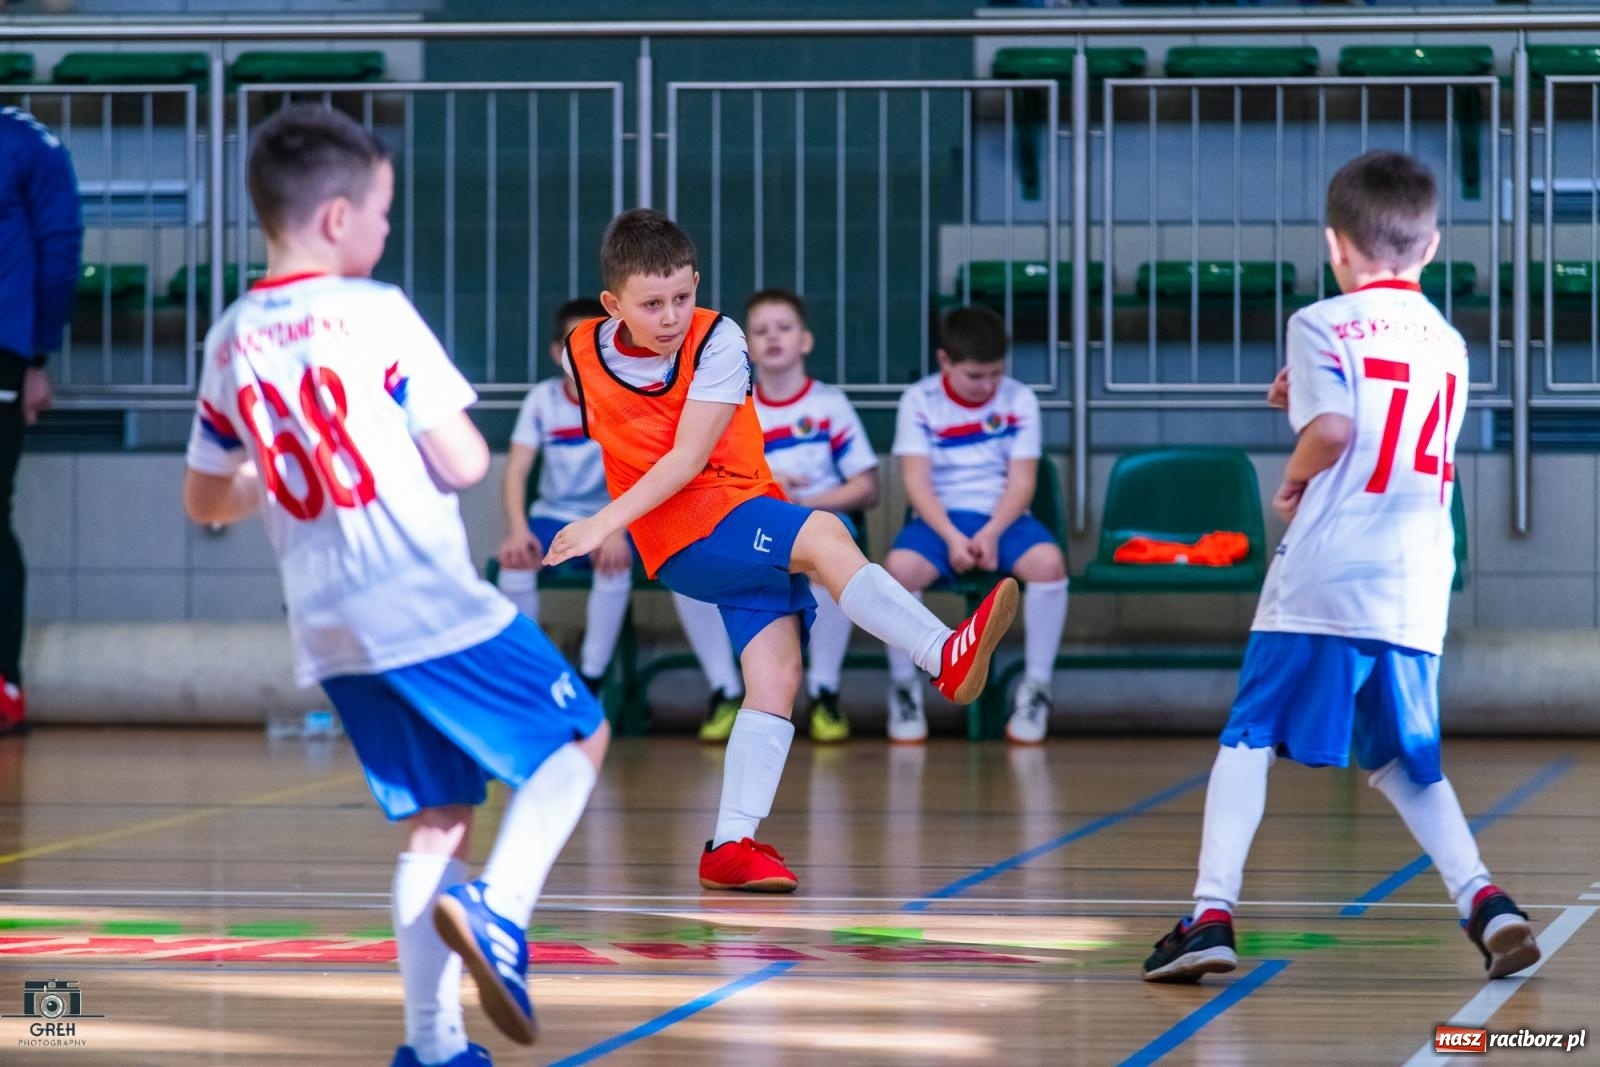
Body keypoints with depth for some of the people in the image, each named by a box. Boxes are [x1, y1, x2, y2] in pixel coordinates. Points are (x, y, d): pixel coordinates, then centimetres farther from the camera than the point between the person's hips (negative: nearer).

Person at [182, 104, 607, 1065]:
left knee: (436, 821, 15)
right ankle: (496, 910, -12)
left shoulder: (232, 340, 9)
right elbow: (464, 464, -12)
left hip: (331, 630, 6)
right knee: (578, 737, 10)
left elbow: (206, 499, 18)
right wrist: (435, 435, 10)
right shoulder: (375, 313, -11)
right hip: (432, 607, -6)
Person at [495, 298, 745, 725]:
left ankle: (589, 683, -21)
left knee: (614, 558, -34)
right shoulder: (543, 398, 0)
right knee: (515, 557, -29)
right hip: (554, 517, 2)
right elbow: (516, 470, -6)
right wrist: (518, 527, -25)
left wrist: (616, 529, -34)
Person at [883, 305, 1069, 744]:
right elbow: (916, 481, -7)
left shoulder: (1020, 400, 2)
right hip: (940, 518, -1)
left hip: (1003, 518, 1)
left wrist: (991, 533, -20)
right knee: (899, 568, -34)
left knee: (1049, 561, -32)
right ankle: (903, 688, -12)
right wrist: (952, 538, -22)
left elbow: (1021, 481, -3)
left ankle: (1036, 688, -16)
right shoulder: (920, 402, 0)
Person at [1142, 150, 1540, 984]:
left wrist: (1294, 479, 0)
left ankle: (1212, 911, -6)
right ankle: (1480, 898, -2)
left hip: (1321, 575, -5)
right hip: (1415, 593, 5)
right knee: (1404, 761, 15)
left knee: (1248, 740, 3)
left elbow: (1333, 430, -18)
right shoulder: (1446, 342, 16)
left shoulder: (1323, 324, -3)